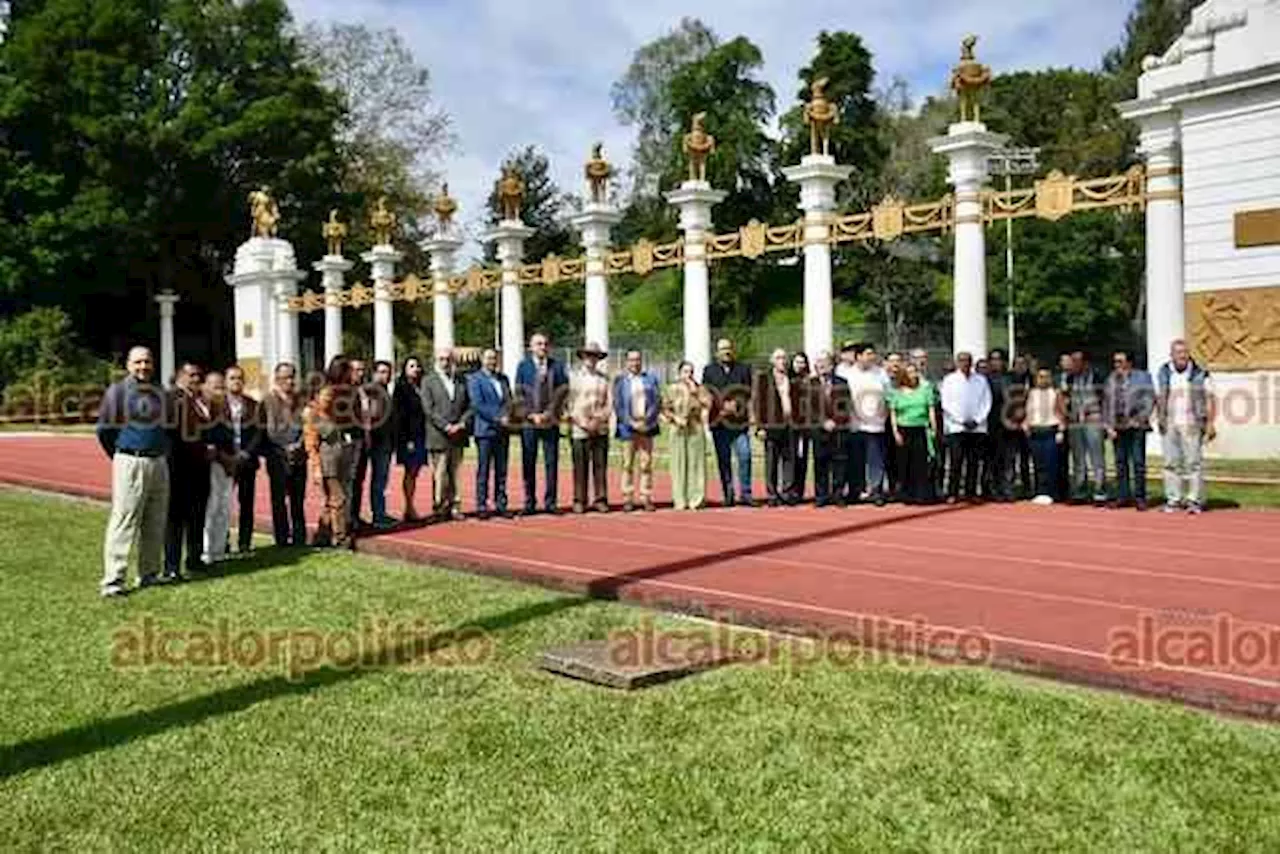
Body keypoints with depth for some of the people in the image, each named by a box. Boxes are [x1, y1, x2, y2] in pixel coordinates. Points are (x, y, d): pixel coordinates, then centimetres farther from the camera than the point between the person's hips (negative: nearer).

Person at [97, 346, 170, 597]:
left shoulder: (161, 394, 13)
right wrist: (121, 457, 6)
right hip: (130, 463, -6)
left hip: (159, 463, 6)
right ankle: (113, 580, -6)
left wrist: (163, 453, 15)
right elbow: (104, 430, 0)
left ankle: (149, 573, 19)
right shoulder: (117, 391, -3)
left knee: (156, 524, 9)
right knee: (123, 522, -9)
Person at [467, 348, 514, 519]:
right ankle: (481, 506, 2)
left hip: (503, 430, 5)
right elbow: (478, 405, -10)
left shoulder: (503, 378, 18)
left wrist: (507, 416, -4)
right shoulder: (475, 379, -1)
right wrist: (498, 418, -13)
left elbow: (508, 401, 16)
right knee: (483, 470, -2)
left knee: (501, 471, 7)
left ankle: (501, 505, 12)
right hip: (485, 430, -5)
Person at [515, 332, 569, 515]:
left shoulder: (557, 366, 9)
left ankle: (550, 502, 8)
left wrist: (548, 412, -7)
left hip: (551, 421, 1)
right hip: (528, 422, -1)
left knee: (551, 462, 1)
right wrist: (531, 414, -8)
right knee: (528, 463, 2)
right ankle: (529, 503, 8)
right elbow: (519, 394, 2)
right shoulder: (523, 366, 6)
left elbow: (562, 391, 2)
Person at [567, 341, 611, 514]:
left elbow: (608, 403, 9)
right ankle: (579, 501, 5)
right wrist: (584, 423, -6)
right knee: (580, 467, -1)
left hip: (600, 428, 2)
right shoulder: (574, 376, 4)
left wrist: (598, 420, -5)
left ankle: (601, 499, 9)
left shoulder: (603, 378, 11)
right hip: (579, 428, -2)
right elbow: (569, 402, 0)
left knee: (600, 465, 3)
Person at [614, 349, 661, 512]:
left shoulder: (651, 379, 11)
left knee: (646, 464, 1)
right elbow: (617, 405, 0)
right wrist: (631, 423, -9)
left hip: (646, 427, 1)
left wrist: (646, 421, -7)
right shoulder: (620, 380, 6)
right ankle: (628, 499, 3)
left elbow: (657, 402, 5)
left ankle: (646, 498, 5)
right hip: (628, 428, -1)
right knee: (627, 464, -1)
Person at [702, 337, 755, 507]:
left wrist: (751, 414, 2)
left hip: (739, 421, 0)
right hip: (719, 422, 0)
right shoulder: (709, 371, 10)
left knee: (745, 454, -11)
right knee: (723, 460, 4)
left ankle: (745, 493, -3)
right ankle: (728, 495, 12)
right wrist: (723, 406, -5)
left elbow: (748, 395, 12)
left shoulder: (743, 369, 13)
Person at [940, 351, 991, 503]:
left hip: (977, 427, 2)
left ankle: (971, 492, 9)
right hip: (956, 426, -2)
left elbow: (987, 402, 7)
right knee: (956, 462, -7)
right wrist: (962, 420, -9)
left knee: (973, 462, 3)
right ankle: (952, 494, -3)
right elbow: (946, 404, -2)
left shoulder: (981, 380, 10)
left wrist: (977, 420, -5)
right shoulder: (950, 380, 4)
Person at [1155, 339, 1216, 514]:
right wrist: (1159, 419, 6)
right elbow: (1159, 398, 16)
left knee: (1193, 463, -5)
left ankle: (1195, 500, -1)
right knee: (1171, 463, 4)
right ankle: (1173, 499, 10)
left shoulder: (1200, 374, 1)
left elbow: (1210, 399, 1)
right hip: (1169, 425, 3)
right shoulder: (1163, 374, 10)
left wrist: (1210, 423, -6)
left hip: (1192, 425, -3)